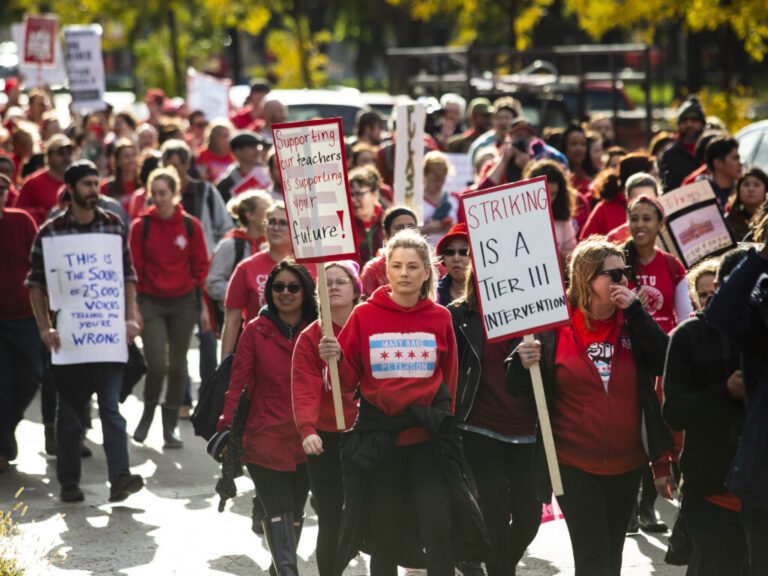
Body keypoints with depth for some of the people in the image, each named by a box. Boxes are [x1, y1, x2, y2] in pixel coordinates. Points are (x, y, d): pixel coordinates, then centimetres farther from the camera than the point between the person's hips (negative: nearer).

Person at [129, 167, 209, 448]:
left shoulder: (190, 225, 0)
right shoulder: (141, 226, -3)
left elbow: (200, 266, 6)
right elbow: (135, 268, 0)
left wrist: (203, 306, 5)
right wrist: (133, 307, -3)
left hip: (183, 302, 2)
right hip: (151, 303, -2)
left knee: (178, 365, 6)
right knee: (157, 364, -12)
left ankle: (170, 427, 16)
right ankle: (148, 411, 15)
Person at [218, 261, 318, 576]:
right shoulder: (256, 331, -1)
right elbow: (239, 382, -2)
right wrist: (227, 428, -9)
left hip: (306, 440, 3)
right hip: (266, 438, -3)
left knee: (295, 513, 14)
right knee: (278, 513, -11)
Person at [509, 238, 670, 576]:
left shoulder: (632, 323, 3)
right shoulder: (555, 326, -5)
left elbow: (666, 364, -12)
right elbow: (519, 390, -1)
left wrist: (634, 310, -16)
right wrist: (522, 364, -23)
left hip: (627, 464, 4)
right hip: (575, 466, -3)